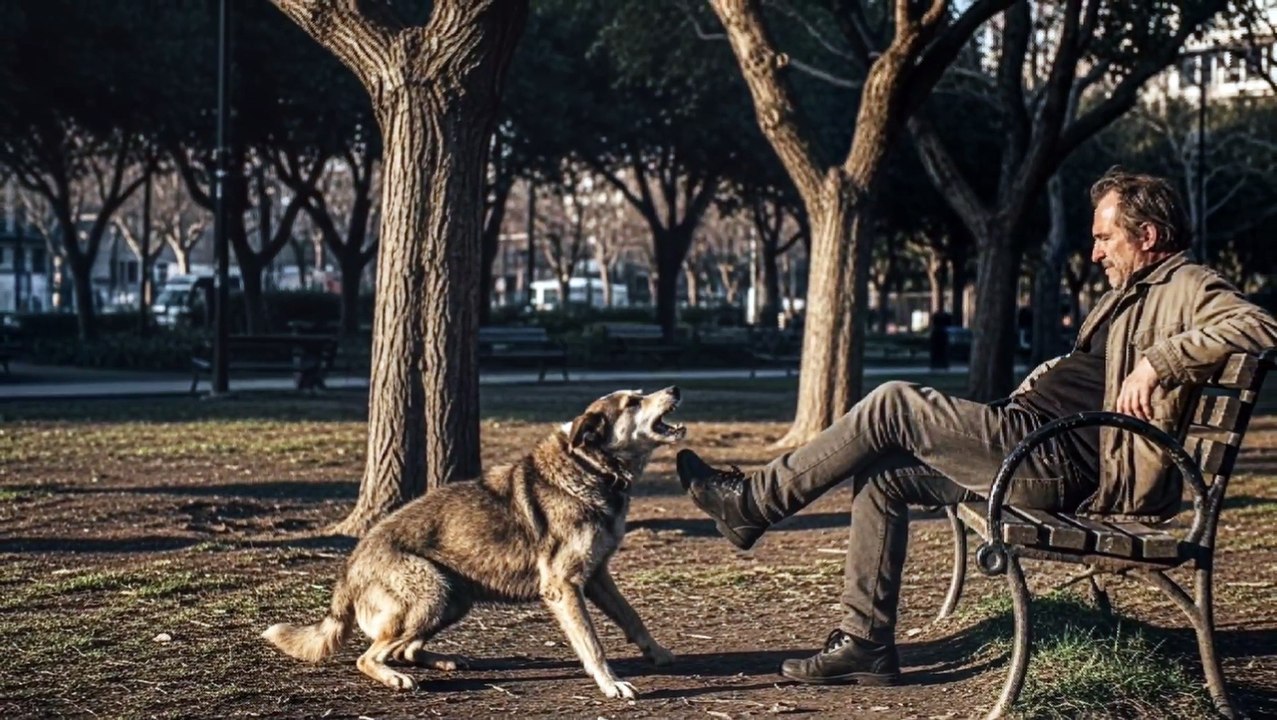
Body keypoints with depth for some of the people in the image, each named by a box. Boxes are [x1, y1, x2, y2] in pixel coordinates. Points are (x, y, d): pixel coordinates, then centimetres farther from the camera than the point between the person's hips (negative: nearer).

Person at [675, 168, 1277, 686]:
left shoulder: (1188, 289, -6)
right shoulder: (1132, 293, 24)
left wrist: (1157, 361, -28)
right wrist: (1031, 390, 15)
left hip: (1069, 464, -11)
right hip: (1057, 457, 11)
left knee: (893, 407, -14)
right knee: (883, 474, 11)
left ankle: (754, 502, -4)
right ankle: (865, 641, 8)